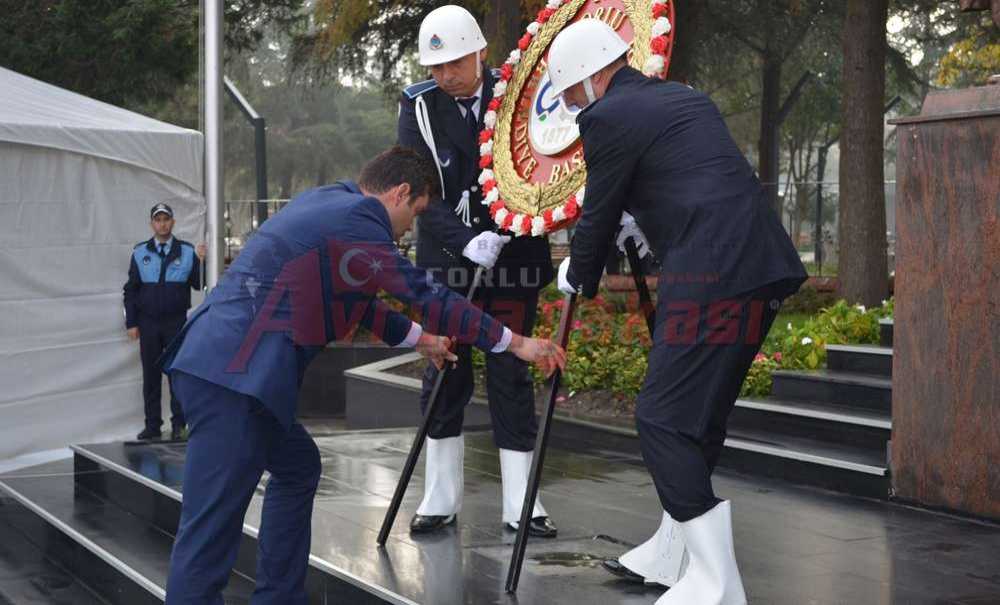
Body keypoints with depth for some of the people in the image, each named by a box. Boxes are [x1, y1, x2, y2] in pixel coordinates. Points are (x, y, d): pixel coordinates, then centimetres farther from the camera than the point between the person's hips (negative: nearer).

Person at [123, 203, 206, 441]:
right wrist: (131, 323, 3)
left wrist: (200, 261, -17)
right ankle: (153, 426, 12)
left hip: (177, 323, -1)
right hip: (148, 325, 2)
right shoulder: (140, 253, 5)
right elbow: (130, 290, 8)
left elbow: (198, 285, -1)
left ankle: (179, 424, 9)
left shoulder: (187, 251, 1)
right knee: (151, 375, 6)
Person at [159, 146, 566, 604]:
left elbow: (355, 297, 31)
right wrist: (516, 343, -1)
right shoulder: (355, 219, -9)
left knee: (297, 467, 22)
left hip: (215, 361, 10)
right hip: (230, 374, -10)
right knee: (211, 530, -10)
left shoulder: (327, 204, 20)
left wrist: (418, 339, 38)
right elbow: (425, 295, -8)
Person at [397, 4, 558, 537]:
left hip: (513, 254, 0)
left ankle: (519, 503, 7)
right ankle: (441, 498, 17)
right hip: (447, 258, 1)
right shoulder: (418, 107, -5)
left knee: (510, 375, 2)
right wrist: (467, 240, -25)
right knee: (444, 374, 5)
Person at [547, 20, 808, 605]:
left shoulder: (608, 117, -3)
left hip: (712, 279, -9)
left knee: (664, 420, -4)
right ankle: (674, 552, 29)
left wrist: (577, 277, 23)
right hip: (761, 269, 9)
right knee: (699, 416, 18)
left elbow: (600, 216, 3)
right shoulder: (686, 97, 22)